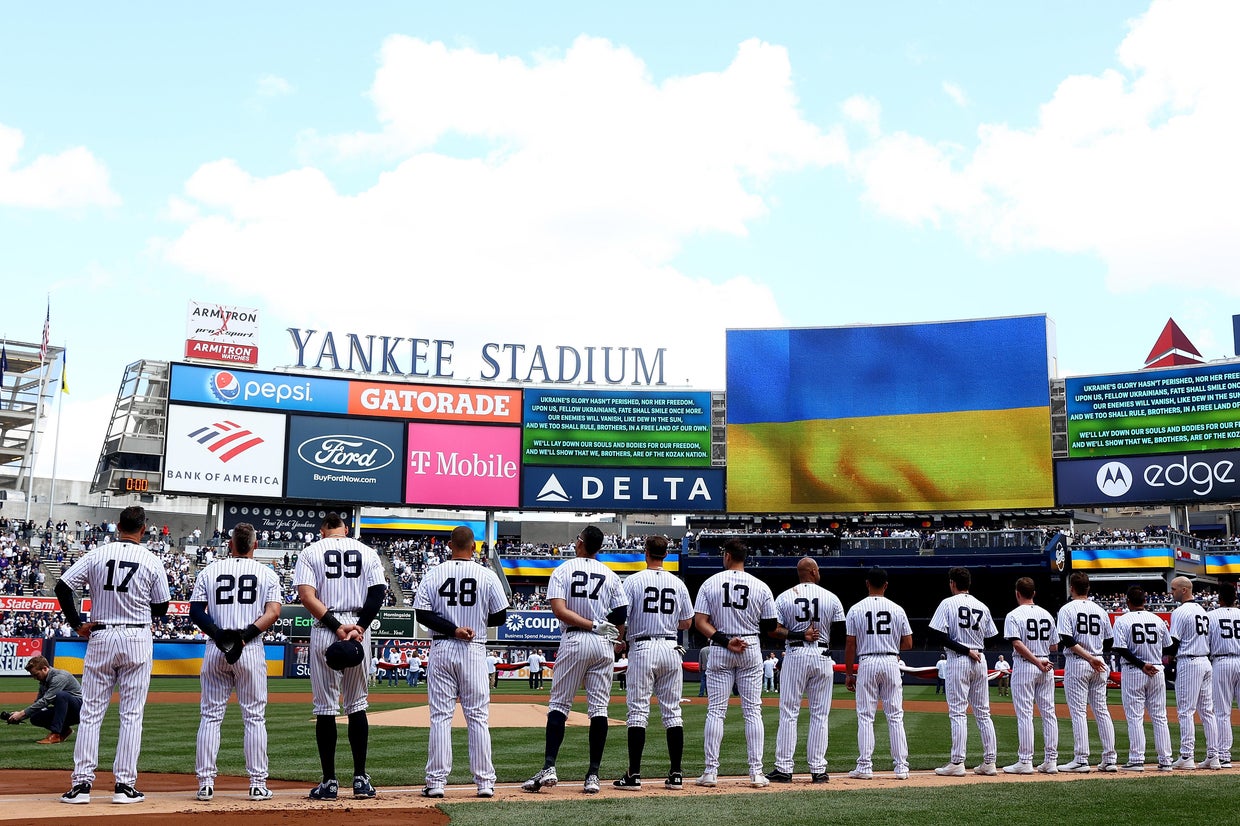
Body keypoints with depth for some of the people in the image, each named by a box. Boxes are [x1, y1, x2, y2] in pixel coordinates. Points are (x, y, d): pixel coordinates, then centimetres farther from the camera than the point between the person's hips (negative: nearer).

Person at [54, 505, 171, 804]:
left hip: (100, 637, 1)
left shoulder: (96, 555, 0)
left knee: (91, 712, 7)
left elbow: (63, 586, -4)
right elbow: (161, 608, 2)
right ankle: (125, 785, 3)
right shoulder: (152, 561, -3)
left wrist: (77, 624, 4)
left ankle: (82, 783, 4)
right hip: (137, 640, -1)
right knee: (131, 714, 3)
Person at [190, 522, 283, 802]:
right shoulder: (267, 574, 4)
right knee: (255, 717, 4)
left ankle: (205, 782, 5)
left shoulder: (209, 571, 8)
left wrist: (219, 635, -9)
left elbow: (196, 611, -1)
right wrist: (246, 634, -13)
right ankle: (257, 784, 4)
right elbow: (273, 612, -9)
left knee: (211, 716, 7)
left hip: (216, 649, 1)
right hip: (251, 651, -1)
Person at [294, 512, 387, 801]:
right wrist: (359, 627, -10)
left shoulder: (310, 552, 4)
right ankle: (361, 779, 9)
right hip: (360, 632, 2)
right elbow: (378, 593, -2)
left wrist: (336, 626, -13)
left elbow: (307, 595, -10)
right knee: (357, 705, 11)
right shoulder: (367, 552, 10)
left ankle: (329, 782, 5)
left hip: (324, 633, -2)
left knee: (326, 707, 4)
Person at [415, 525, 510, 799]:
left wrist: (452, 628, -9)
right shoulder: (487, 575, -2)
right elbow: (500, 616, 0)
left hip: (441, 650, 0)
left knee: (440, 716, 3)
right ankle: (484, 781, 4)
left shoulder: (433, 574, 0)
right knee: (478, 717, 4)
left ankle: (436, 781, 2)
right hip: (474, 652, 0)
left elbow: (422, 614, -7)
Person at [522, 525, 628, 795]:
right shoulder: (610, 575, 9)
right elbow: (621, 620, 7)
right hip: (604, 644, 2)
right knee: (599, 708, 3)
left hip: (574, 641, -2)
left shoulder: (562, 571, 1)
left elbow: (559, 610, -13)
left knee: (559, 705, 3)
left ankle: (549, 767, -8)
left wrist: (593, 626, -11)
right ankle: (593, 775, 1)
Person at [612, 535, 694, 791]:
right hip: (671, 649, 3)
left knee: (638, 710, -1)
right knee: (672, 712, 8)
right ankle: (676, 774, 8)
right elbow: (687, 622, 10)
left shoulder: (634, 581, -5)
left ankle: (634, 774, -3)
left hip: (642, 648, -3)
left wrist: (621, 641, 10)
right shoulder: (678, 583, 6)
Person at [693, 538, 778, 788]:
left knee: (715, 711, 3)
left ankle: (711, 771, 1)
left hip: (719, 652, 0)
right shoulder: (760, 587, -1)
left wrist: (725, 641, -11)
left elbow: (700, 621, -9)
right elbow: (771, 625, 2)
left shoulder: (710, 584, -1)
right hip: (751, 648, 0)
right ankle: (756, 772, 3)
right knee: (753, 711, 5)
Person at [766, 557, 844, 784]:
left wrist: (797, 634, -6)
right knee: (819, 715, 7)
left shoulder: (784, 597, 1)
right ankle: (818, 770, 7)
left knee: (788, 713, 2)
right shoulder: (832, 598, 2)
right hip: (823, 656, 1)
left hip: (795, 655, -1)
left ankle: (784, 768, -1)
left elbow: (774, 631, -6)